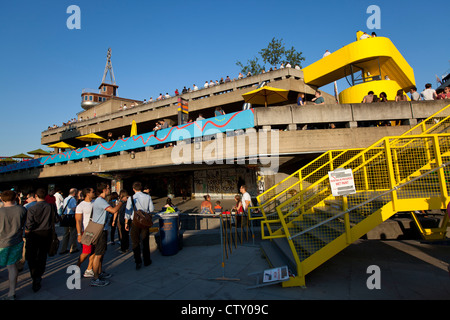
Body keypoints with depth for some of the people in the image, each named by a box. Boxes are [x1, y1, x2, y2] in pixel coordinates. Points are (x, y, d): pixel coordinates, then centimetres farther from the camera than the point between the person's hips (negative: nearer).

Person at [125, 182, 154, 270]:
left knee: (135, 242, 11)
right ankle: (146, 261, 24)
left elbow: (128, 212, -5)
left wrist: (126, 223, 5)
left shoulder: (131, 198, -9)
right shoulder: (148, 197, -5)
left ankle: (138, 261, 6)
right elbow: (152, 209, 2)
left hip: (135, 222, -2)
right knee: (145, 242, 14)